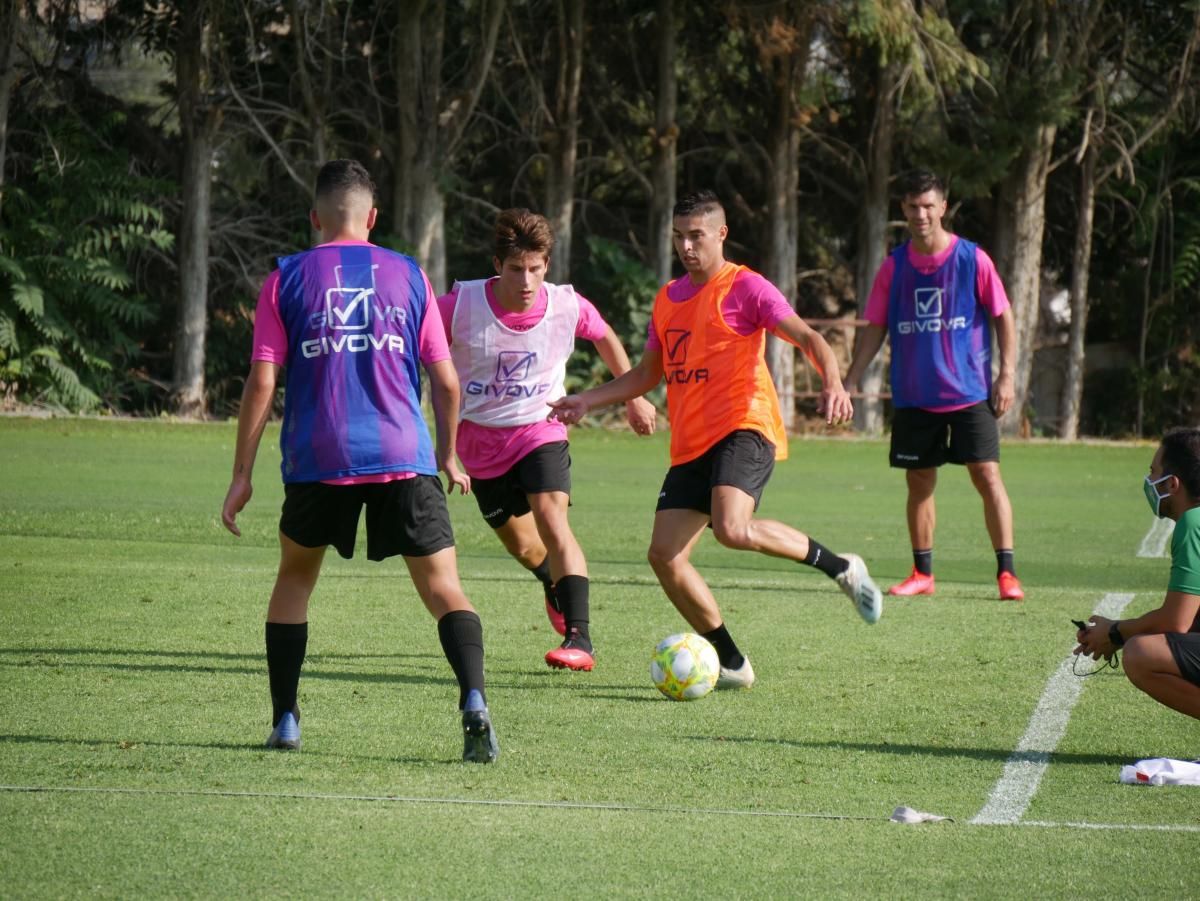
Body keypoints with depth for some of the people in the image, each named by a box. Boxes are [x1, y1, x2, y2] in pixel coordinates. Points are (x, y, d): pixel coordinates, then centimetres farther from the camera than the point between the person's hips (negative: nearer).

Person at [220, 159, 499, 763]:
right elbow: (446, 380, 9)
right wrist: (448, 454, 24)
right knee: (444, 589, 1)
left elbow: (261, 383, 1)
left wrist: (242, 476, 6)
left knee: (295, 578, 22)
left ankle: (284, 722, 18)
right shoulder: (408, 276, 8)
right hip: (403, 458, 0)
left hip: (317, 462, 0)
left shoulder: (286, 279, 5)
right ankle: (474, 704, -23)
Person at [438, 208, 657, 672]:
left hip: (540, 430, -1)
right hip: (480, 439, 1)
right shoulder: (461, 304, -19)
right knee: (520, 543, 14)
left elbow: (605, 338, 8)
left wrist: (634, 398, 16)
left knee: (551, 518, -24)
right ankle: (555, 586, 51)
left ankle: (579, 639, -28)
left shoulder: (567, 306, -14)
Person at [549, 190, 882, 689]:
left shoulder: (746, 288, -3)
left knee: (732, 529, -32)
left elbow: (807, 337, -12)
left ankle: (840, 567, -10)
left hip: (744, 429, -7)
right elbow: (646, 375, 29)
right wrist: (586, 400, 18)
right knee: (664, 556, -5)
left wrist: (832, 383, -31)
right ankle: (731, 662, 7)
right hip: (690, 445, 7)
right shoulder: (668, 299, 18)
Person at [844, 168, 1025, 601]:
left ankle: (1006, 573, -5)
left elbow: (1003, 317, 1)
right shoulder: (894, 266, 4)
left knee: (987, 474, -9)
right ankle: (922, 573, 18)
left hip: (970, 392, -3)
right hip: (913, 397, 3)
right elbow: (875, 329, 9)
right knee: (919, 483, 7)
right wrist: (851, 379, 1)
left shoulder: (972, 259, -4)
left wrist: (1006, 375, -6)